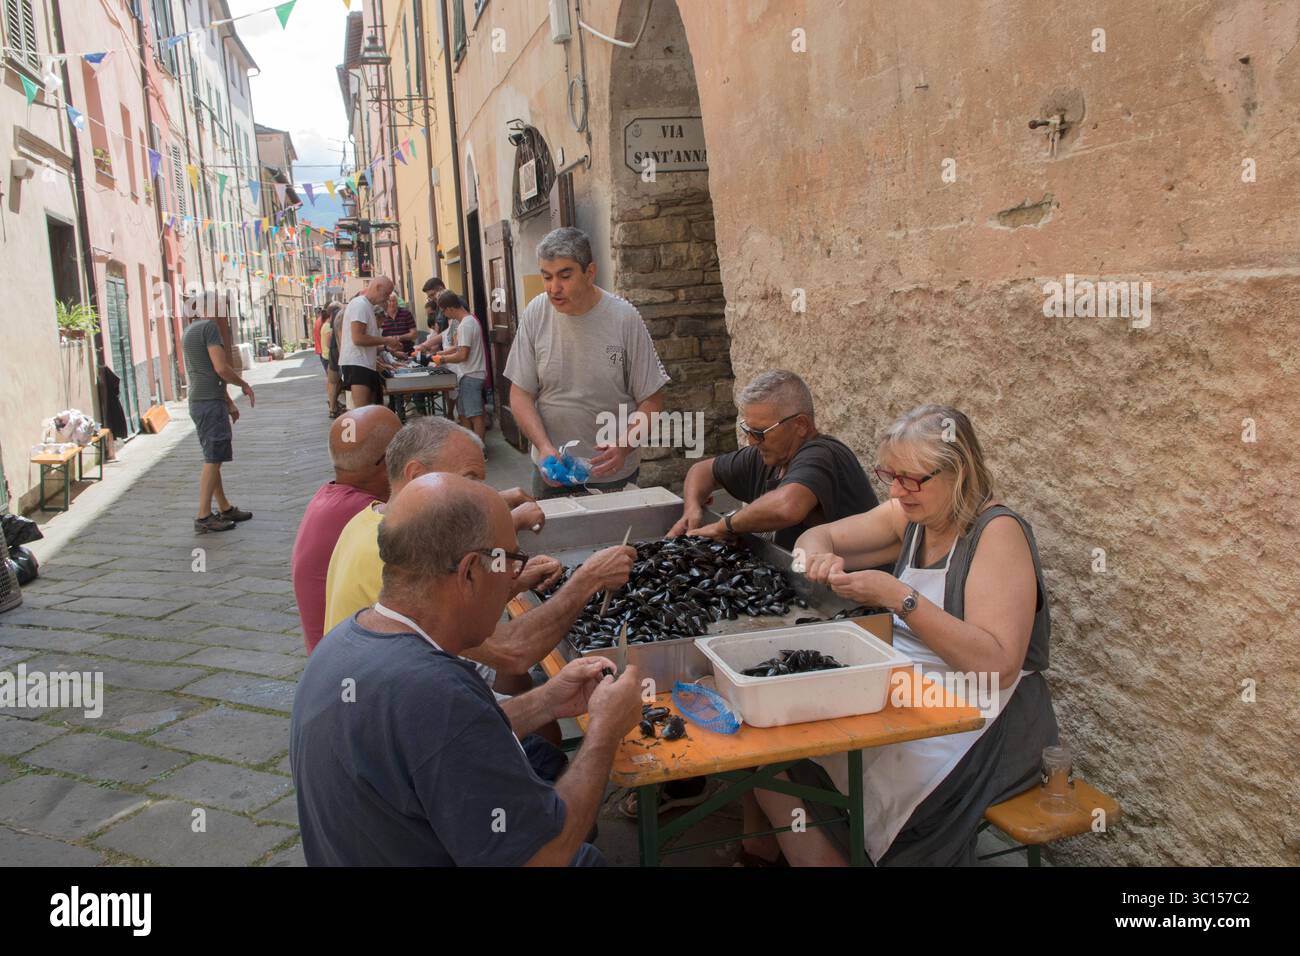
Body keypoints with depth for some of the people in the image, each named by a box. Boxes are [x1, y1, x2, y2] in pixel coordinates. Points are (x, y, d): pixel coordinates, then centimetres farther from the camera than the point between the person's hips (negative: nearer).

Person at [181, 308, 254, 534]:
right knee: (212, 459, -6)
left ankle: (225, 509, 23)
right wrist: (244, 385, -2)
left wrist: (229, 402, 24)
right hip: (210, 402, -10)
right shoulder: (209, 327, -11)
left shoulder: (189, 331, 19)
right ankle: (204, 517, -5)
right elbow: (221, 369, -18)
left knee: (213, 459, 15)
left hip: (199, 401, 10)